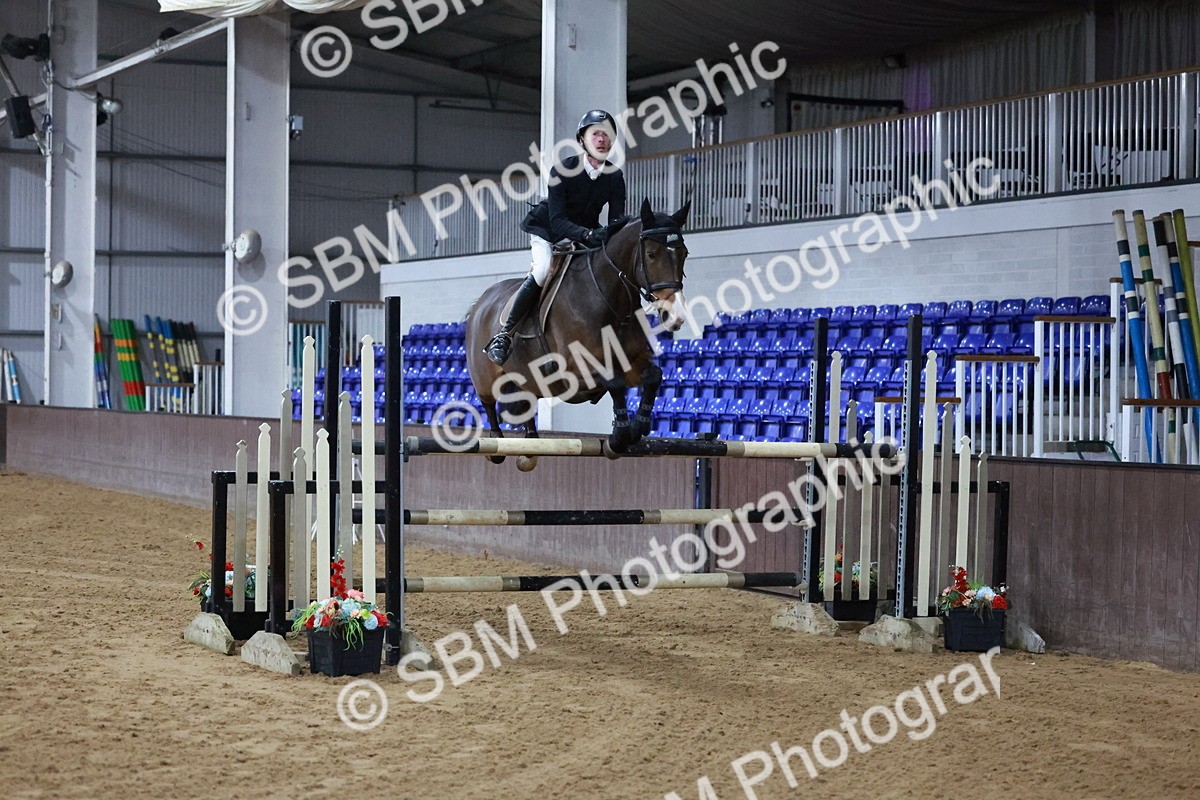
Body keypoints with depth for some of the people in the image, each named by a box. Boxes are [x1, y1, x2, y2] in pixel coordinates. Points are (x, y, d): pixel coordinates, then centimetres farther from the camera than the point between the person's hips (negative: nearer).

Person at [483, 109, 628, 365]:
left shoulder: (615, 177, -11)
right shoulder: (563, 170, -22)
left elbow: (617, 219, -14)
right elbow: (557, 221, -29)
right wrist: (588, 234, -46)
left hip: (586, 235, 5)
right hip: (548, 232, -5)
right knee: (543, 270, -31)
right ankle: (504, 334, -26)